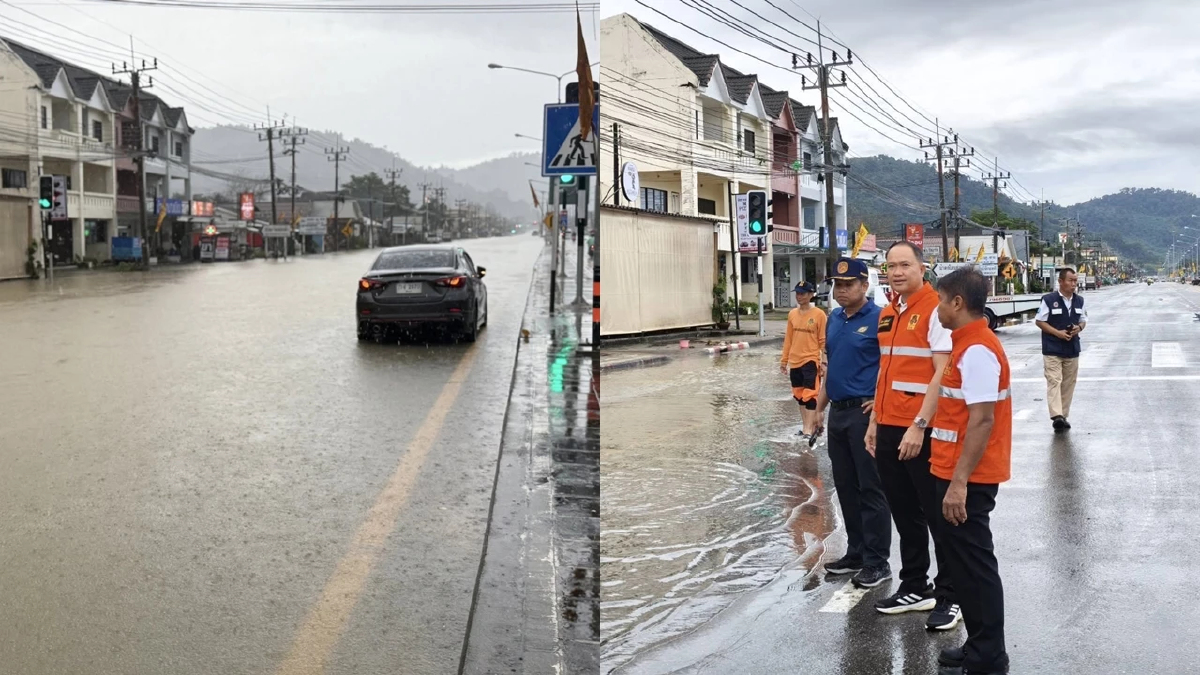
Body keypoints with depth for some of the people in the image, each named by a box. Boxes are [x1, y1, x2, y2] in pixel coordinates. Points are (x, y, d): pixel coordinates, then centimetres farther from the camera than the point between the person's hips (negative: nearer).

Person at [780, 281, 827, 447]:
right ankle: (807, 426, 26)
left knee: (810, 395, -11)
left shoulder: (819, 314, -8)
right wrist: (784, 360, 14)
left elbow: (824, 341, -6)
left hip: (811, 361, -6)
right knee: (800, 396, 14)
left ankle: (809, 430, -11)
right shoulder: (792, 314, 7)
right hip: (795, 361, 6)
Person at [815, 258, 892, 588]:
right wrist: (819, 406, 17)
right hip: (838, 413, 8)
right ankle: (855, 553, 24)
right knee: (846, 488, 13)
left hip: (865, 413, -8)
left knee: (870, 489, -1)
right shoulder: (834, 319, 12)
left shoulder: (879, 318, -12)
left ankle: (877, 562, 6)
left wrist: (881, 400, -14)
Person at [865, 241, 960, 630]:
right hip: (889, 429, 8)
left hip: (921, 431, -8)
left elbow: (943, 373, -17)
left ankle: (948, 597, 15)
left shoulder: (935, 309, -11)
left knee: (937, 515, 3)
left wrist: (919, 426, -20)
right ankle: (914, 588, 28)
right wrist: (875, 421, 17)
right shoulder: (887, 314, 13)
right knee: (905, 514, 16)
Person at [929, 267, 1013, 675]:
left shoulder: (977, 350, -18)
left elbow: (982, 420, -24)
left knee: (974, 565, -2)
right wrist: (955, 476, 21)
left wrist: (959, 481, -25)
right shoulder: (971, 345, 13)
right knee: (965, 562, 17)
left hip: (967, 478, -10)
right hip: (960, 473, 10)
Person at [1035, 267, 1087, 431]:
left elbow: (1083, 320, 17)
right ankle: (1056, 416, -22)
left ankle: (1064, 416, 18)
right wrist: (1057, 333, -16)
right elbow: (1039, 321, -5)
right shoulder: (1049, 299, -9)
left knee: (1068, 384, 9)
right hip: (1052, 349, -5)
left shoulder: (1079, 301, 7)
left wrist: (1079, 328, -7)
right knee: (1054, 381, -13)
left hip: (1072, 349, 6)